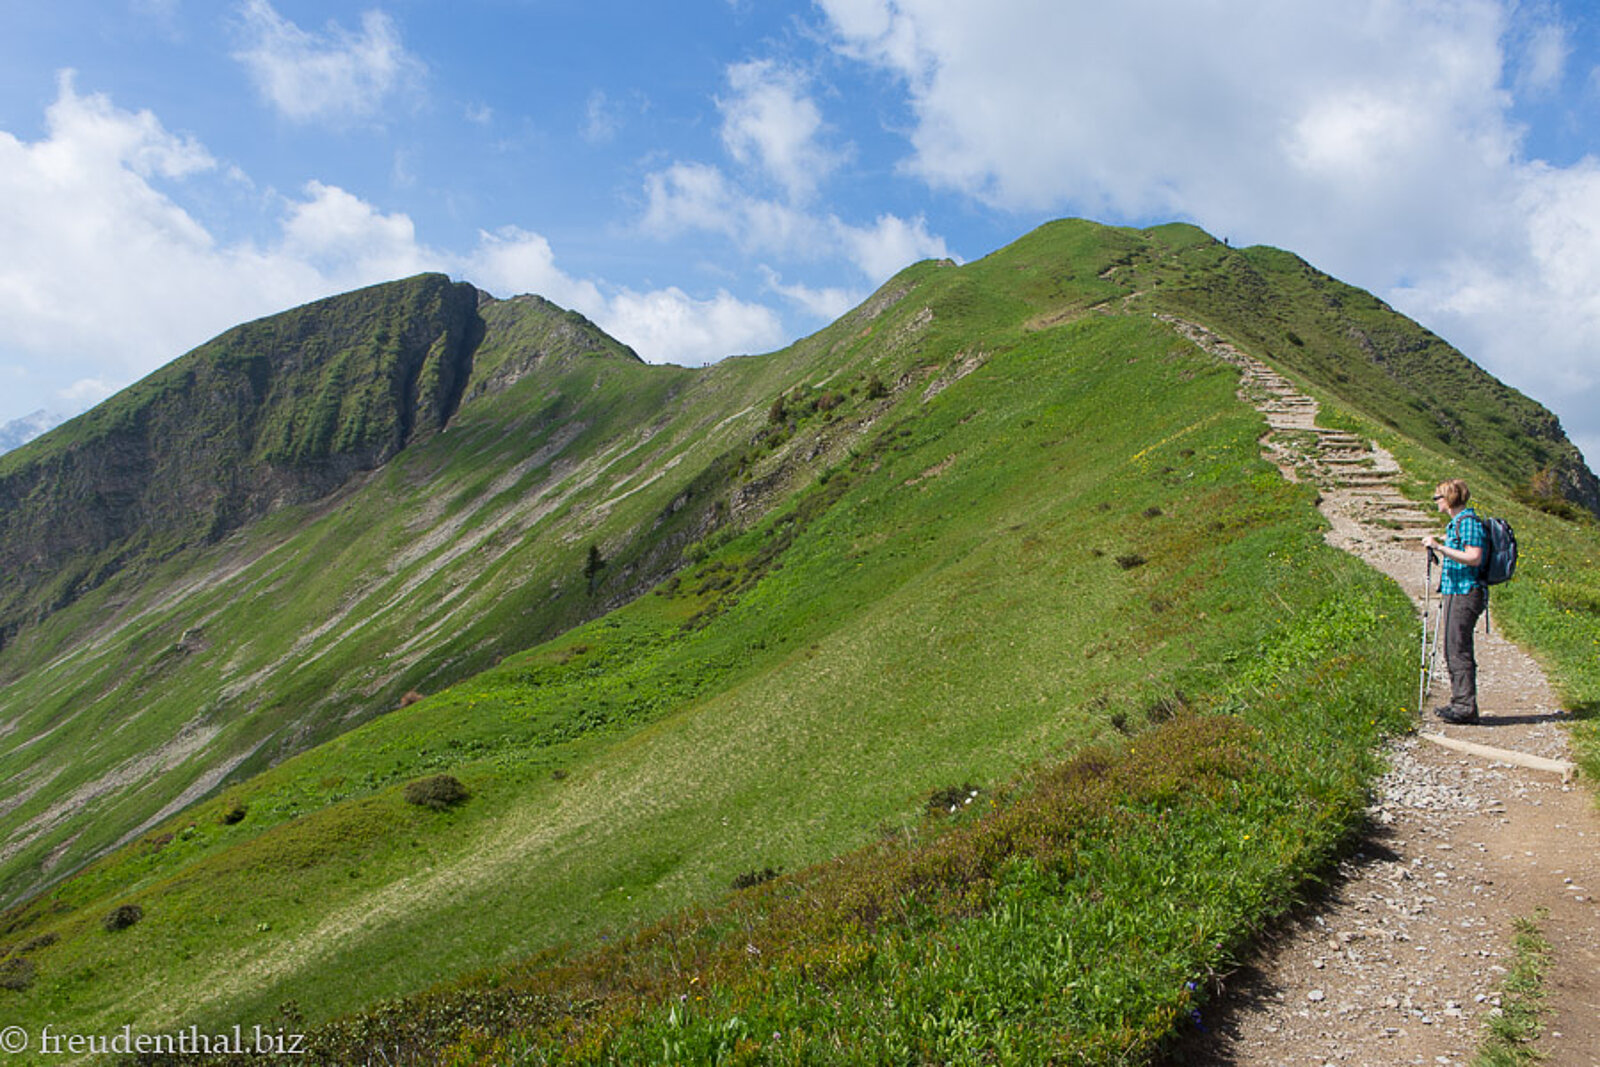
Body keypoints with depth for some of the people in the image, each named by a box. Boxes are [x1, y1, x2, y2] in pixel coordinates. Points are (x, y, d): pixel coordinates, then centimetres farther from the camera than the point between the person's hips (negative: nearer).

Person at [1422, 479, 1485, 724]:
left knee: (1458, 649, -9)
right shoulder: (1456, 522, 18)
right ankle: (1459, 703, 18)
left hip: (1464, 594, -10)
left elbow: (1474, 558, -22)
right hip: (1455, 593, 10)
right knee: (1453, 650, 12)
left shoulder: (1468, 522, -12)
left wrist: (1441, 548, -23)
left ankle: (1466, 707, -7)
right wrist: (1440, 546, 19)